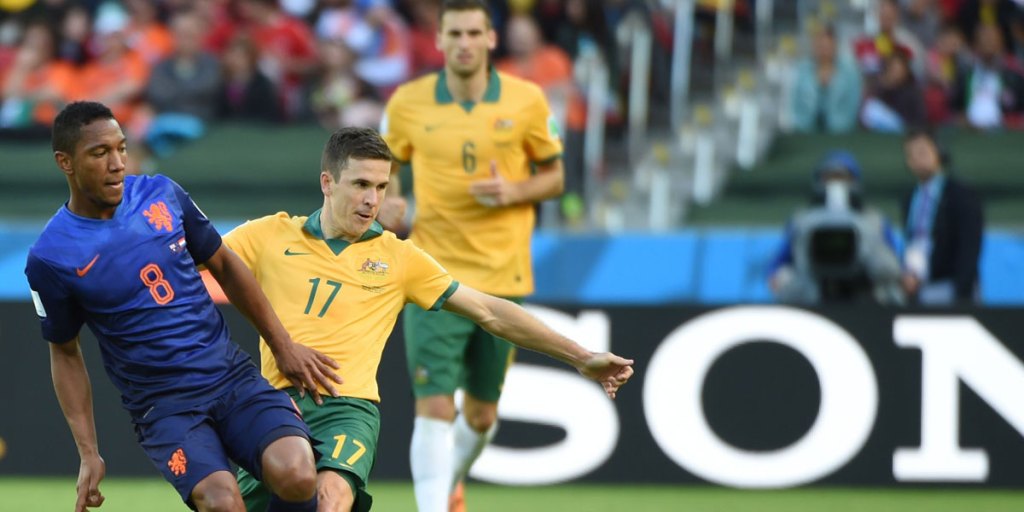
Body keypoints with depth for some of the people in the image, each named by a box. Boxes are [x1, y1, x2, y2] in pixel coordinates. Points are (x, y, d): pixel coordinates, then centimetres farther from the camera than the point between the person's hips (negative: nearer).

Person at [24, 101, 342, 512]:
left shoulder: (162, 194, 1)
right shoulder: (50, 259, -7)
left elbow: (224, 265, 16)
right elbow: (64, 353, 6)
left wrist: (283, 346, 14)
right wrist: (88, 454, 1)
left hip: (232, 375, 3)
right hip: (162, 404, -3)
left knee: (295, 474, -25)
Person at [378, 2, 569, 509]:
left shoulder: (527, 101, -1)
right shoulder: (407, 103, -1)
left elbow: (554, 177, 8)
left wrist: (515, 191, -13)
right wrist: (382, 205, -9)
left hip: (501, 277, 2)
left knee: (481, 415, 13)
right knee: (434, 407, -14)